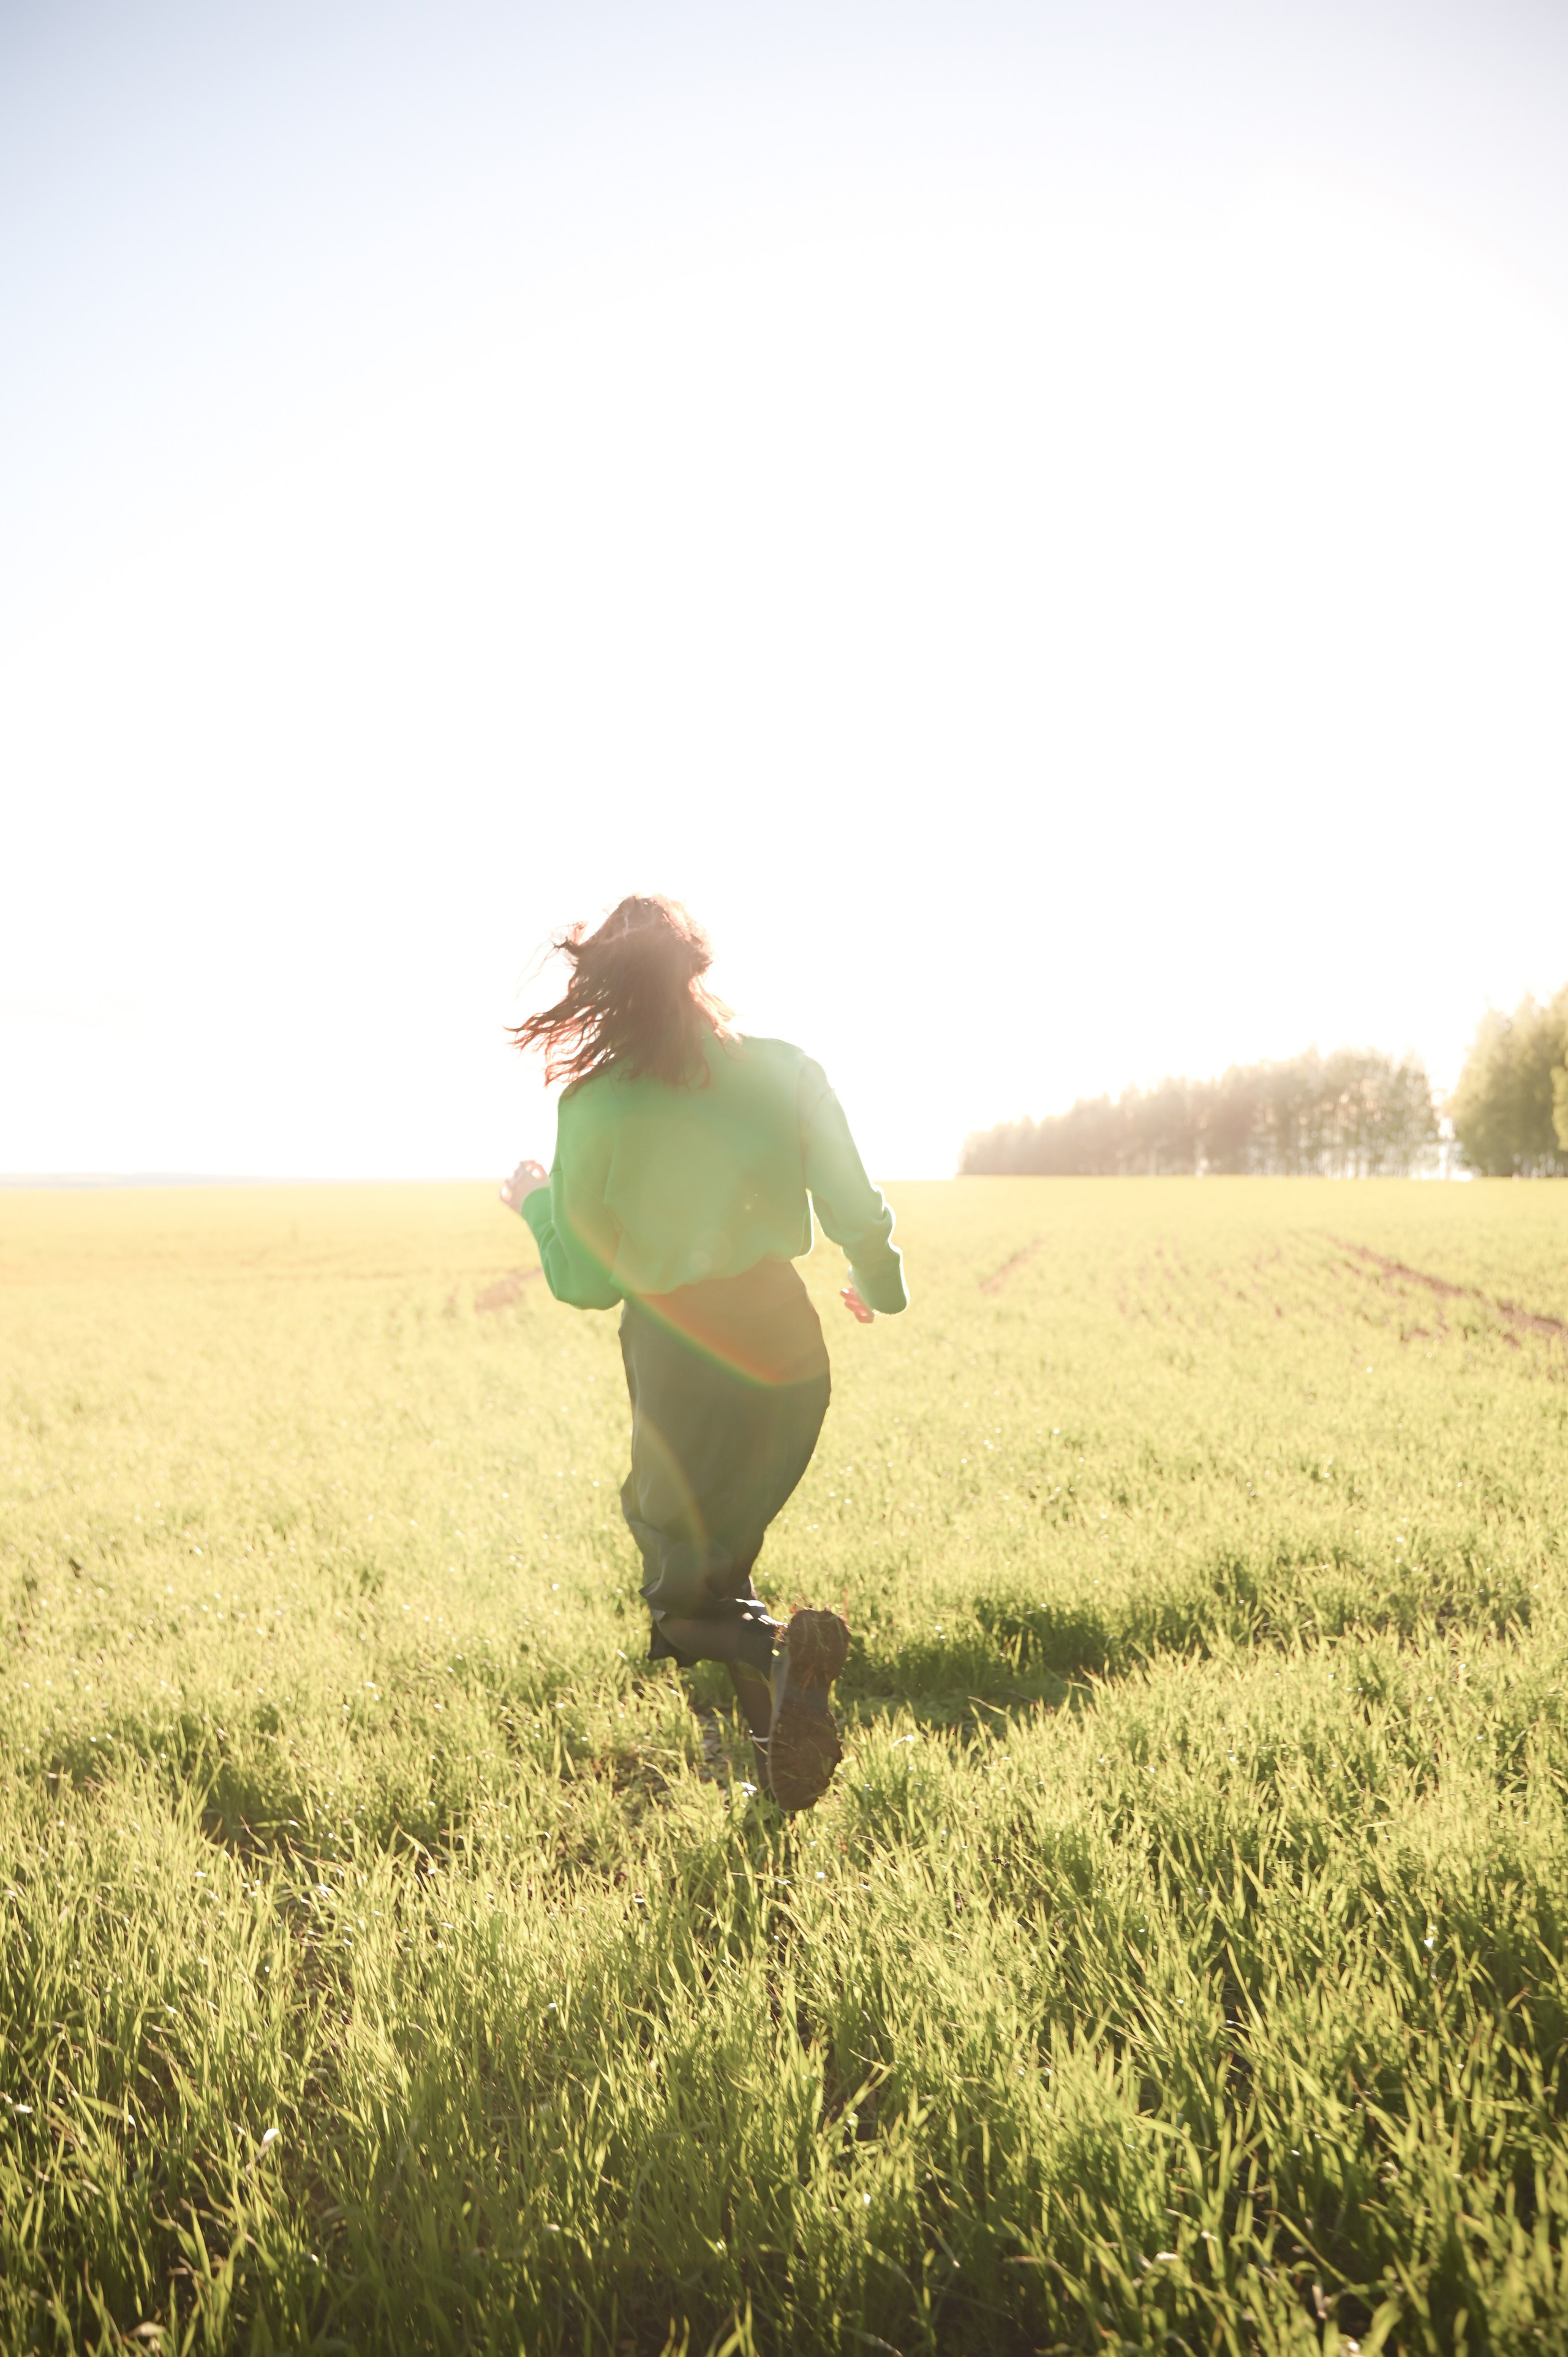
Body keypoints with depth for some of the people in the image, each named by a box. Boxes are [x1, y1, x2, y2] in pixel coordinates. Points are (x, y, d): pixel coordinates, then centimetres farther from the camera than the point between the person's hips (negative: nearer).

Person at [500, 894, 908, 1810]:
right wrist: (882, 1287, 21)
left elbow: (585, 1282, -4)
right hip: (787, 1348, 4)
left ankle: (781, 1654, -19)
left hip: (680, 1365, -3)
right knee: (717, 1550, 25)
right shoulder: (787, 1073, -4)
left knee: (685, 1598, 13)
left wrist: (536, 1201, 15)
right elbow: (858, 1213, 0)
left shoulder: (597, 1107, -11)